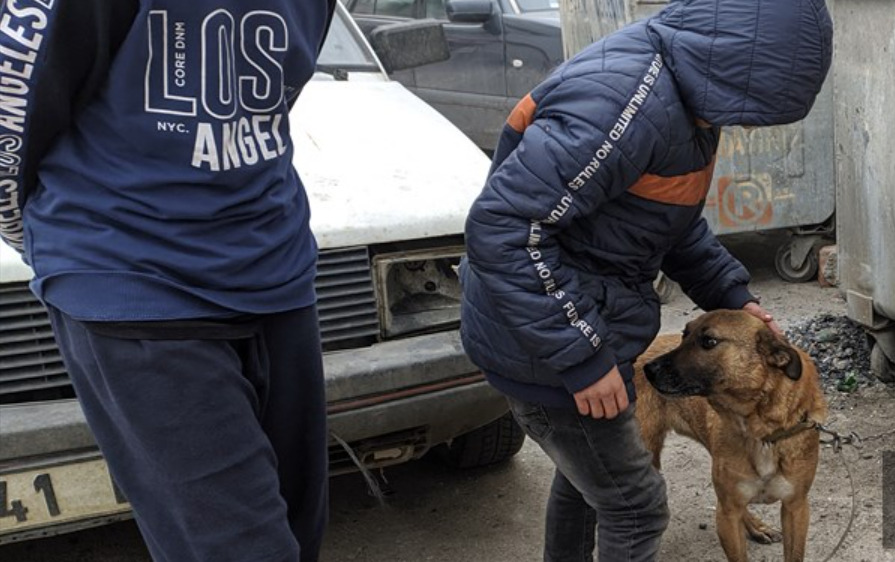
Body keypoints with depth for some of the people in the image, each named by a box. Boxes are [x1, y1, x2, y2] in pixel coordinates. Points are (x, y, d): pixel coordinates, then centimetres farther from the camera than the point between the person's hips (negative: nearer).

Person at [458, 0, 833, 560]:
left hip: (577, 327, 10)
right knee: (635, 508, 5)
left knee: (586, 474, 27)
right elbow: (500, 228, -32)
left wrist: (731, 293, 8)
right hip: (544, 341, -10)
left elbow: (675, 218, 18)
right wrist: (581, 356, -27)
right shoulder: (624, 98, -29)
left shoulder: (683, 92, 3)